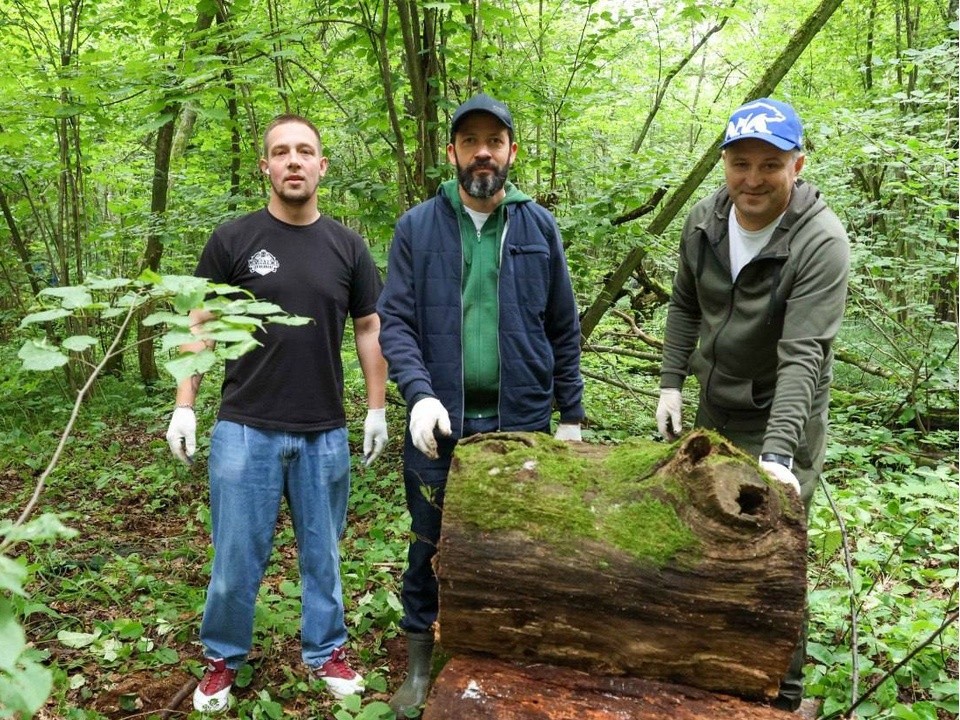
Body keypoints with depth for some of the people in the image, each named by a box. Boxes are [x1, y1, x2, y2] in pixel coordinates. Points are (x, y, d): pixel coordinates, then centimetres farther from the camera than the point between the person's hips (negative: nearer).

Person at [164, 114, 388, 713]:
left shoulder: (347, 247, 4)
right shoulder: (233, 239, -2)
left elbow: (369, 329, 9)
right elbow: (202, 327, 2)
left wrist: (378, 409, 6)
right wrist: (185, 407, -3)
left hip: (325, 434, 2)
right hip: (246, 430, -1)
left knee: (323, 554, 13)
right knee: (237, 558, 7)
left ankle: (326, 652, 31)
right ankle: (223, 659, 28)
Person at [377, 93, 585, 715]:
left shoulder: (539, 227, 3)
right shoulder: (418, 227, -1)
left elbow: (563, 330, 6)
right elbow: (395, 321, -5)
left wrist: (572, 416, 5)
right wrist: (420, 394, -21)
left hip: (522, 420, 1)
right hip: (442, 421, 0)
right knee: (431, 546, 13)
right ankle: (420, 660, 33)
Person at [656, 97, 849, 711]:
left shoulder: (821, 242, -24)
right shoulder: (704, 221, -5)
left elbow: (802, 355, -31)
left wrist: (777, 453, -38)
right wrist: (672, 381, 2)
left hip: (780, 420, -6)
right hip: (715, 408, 7)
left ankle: (783, 694, 19)